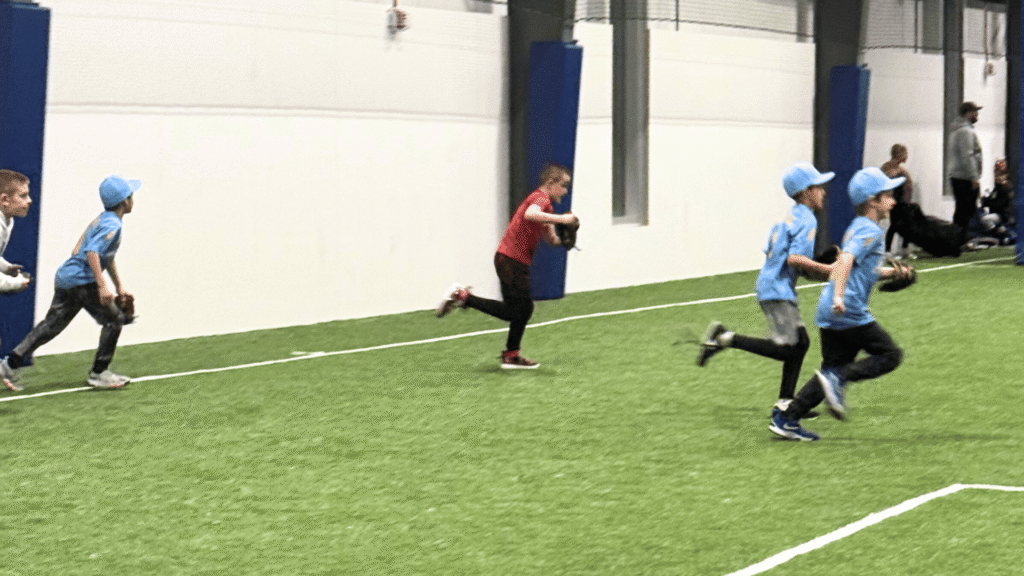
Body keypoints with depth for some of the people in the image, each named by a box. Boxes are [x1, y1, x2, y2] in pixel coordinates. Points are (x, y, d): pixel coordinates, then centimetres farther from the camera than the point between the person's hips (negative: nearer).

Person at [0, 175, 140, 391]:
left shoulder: (102, 219, 19)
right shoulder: (112, 224, -14)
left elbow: (108, 256, 31)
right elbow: (92, 252, -28)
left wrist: (119, 286, 36)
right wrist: (102, 286, -32)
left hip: (65, 278, 10)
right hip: (81, 281, -10)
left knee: (52, 324, 10)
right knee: (114, 319, -1)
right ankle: (99, 373, 3)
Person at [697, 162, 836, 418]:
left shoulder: (789, 218, 18)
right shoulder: (806, 220, -11)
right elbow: (794, 258, -23)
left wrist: (819, 272, 19)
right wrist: (828, 270, -17)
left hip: (769, 285, 10)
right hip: (777, 291, -10)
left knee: (801, 341, 14)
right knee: (786, 348, -13)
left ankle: (785, 403, 15)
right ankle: (726, 338, -13)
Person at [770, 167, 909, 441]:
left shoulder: (856, 228, 21)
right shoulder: (870, 231, -9)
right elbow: (846, 259, -25)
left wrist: (891, 273, 24)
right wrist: (839, 296, -36)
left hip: (829, 313, 9)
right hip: (850, 312, -9)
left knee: (835, 368, 12)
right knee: (890, 355, 0)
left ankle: (786, 420, 6)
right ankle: (838, 379, -14)